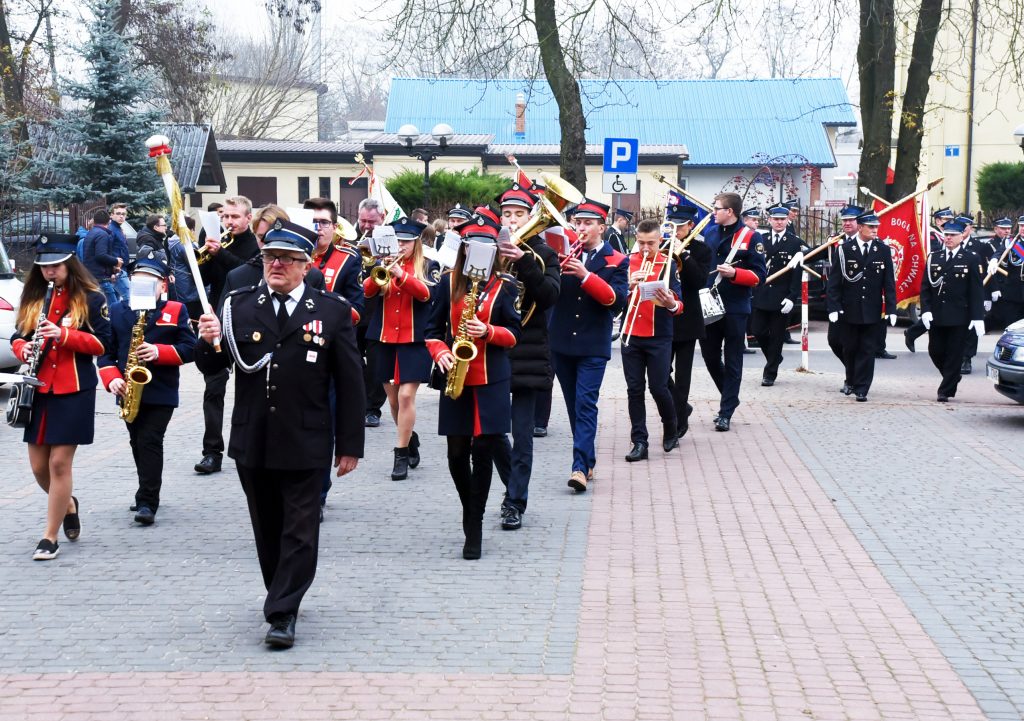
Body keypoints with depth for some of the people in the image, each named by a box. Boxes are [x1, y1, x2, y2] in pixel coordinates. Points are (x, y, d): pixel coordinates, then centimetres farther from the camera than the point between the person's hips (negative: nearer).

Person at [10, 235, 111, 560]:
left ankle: (50, 538, 3)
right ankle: (69, 505, 35)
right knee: (39, 466, 6)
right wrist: (23, 349, -9)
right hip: (39, 391, 5)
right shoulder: (33, 298, 12)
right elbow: (18, 337, 14)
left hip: (74, 391, -5)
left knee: (59, 463, -6)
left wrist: (64, 334, -19)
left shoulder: (91, 299, -2)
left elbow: (101, 343, -6)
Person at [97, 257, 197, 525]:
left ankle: (147, 502, -8)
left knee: (150, 442, -10)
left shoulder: (176, 311, 0)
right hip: (129, 391, 4)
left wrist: (159, 352, -20)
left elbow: (190, 348, -5)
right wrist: (112, 379, -10)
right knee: (138, 443, 13)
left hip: (161, 392, -4)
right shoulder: (117, 312, 8)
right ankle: (149, 492, 27)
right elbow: (107, 351, 6)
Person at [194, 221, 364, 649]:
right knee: (268, 530, 14)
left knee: (299, 532, -1)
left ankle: (282, 614, 5)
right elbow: (211, 368, 2)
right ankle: (282, 597, 30)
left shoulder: (333, 311, -2)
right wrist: (208, 343, -21)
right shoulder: (238, 306, 4)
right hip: (252, 442, 3)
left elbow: (350, 383, -1)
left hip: (305, 445, -3)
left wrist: (350, 445, -3)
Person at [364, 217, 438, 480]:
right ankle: (411, 440, 33)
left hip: (414, 340, -4)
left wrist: (400, 274, -29)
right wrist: (378, 275, -25)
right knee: (393, 399, 11)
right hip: (386, 340, 4)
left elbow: (425, 294, -16)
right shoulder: (383, 264, 9)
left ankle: (401, 455, -8)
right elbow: (367, 291, -5)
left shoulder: (428, 267, 1)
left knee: (406, 396, -13)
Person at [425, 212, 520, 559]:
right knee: (457, 453, 3)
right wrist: (441, 352, -11)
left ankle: (474, 527, 4)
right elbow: (434, 328, 8)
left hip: (492, 380, -2)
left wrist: (488, 332, -17)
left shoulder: (504, 287, 2)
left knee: (483, 452, -4)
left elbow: (514, 334, 2)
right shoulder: (448, 283, 5)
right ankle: (470, 510, 28)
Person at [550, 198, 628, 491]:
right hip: (562, 343, 4)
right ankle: (588, 460, 23)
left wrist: (586, 275, -23)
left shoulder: (616, 261, 0)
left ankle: (580, 466, -16)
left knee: (586, 403, -12)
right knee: (573, 405, 11)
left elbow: (617, 299, -13)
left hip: (593, 346, -4)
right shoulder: (565, 254, 8)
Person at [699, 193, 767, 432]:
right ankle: (731, 398, 32)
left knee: (732, 362, 2)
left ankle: (726, 413, 8)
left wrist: (734, 273, -25)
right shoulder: (710, 232, 8)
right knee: (710, 356, 11)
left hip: (735, 309, -6)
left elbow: (758, 276, -10)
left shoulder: (750, 237, -8)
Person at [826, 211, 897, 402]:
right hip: (848, 310, -1)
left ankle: (861, 389, 5)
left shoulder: (883, 251, 2)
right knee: (850, 349, 10)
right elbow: (834, 281, -2)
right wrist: (833, 307, -8)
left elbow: (889, 283, 3)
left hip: (871, 311, 1)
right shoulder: (844, 249, -3)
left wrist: (891, 309, -2)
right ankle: (851, 381, 31)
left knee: (867, 351, 0)